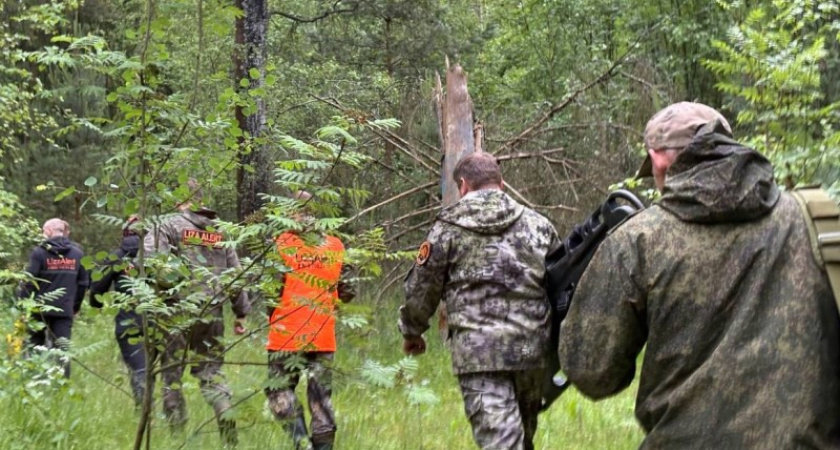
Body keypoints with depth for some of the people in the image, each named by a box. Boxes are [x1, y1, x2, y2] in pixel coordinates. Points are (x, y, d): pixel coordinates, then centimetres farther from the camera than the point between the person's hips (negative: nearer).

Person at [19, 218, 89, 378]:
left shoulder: (39, 252, -6)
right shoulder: (77, 253, 5)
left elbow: (29, 282, -9)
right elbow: (83, 282, 8)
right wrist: (76, 306, 16)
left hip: (40, 308, -2)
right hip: (65, 310, 2)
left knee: (34, 348, 11)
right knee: (63, 350, 2)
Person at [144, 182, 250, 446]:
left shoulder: (169, 227, -3)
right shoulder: (221, 232, 12)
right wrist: (241, 313, 19)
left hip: (178, 310, -4)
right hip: (212, 313, 4)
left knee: (171, 372, 5)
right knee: (210, 370, 12)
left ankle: (176, 429, 4)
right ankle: (226, 412, -10)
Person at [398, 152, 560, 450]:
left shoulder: (449, 227, 4)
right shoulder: (538, 224, 13)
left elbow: (421, 288, 7)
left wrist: (411, 332, 24)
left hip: (478, 351, -4)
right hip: (534, 348, 4)